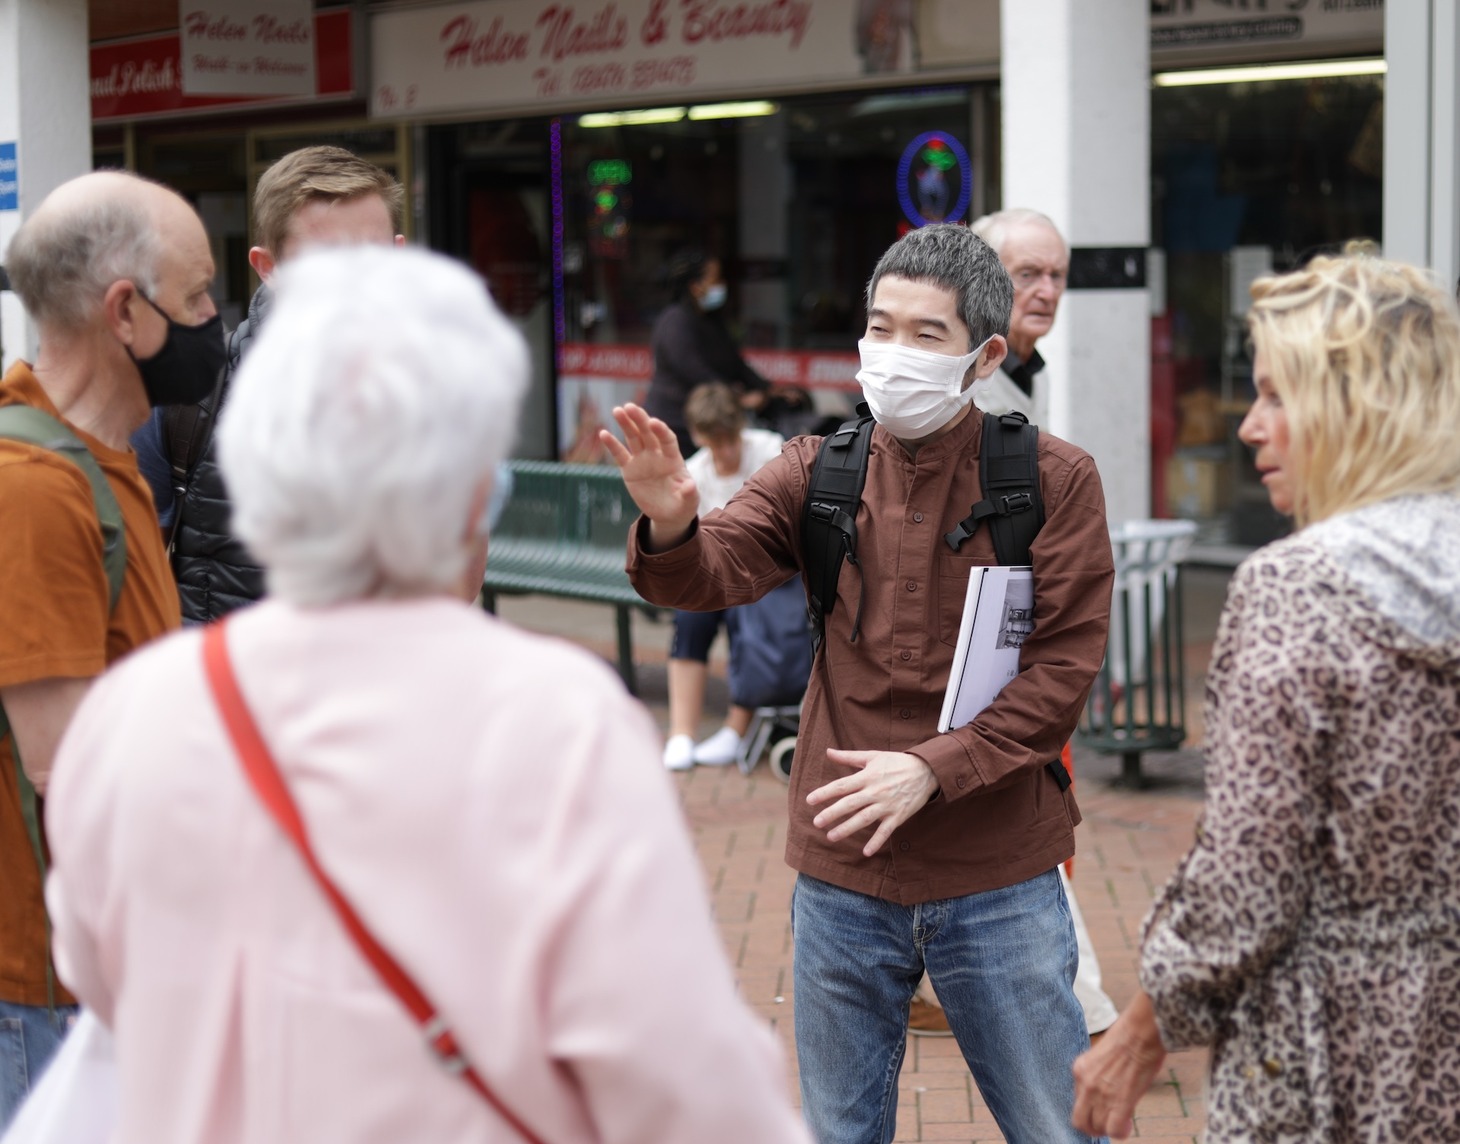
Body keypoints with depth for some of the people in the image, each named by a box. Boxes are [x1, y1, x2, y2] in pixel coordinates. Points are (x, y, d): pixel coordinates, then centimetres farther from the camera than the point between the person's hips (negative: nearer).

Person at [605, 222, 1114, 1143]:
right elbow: (716, 574, -10)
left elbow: (1065, 669, -9)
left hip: (997, 880, -2)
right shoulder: (820, 471, 3)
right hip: (841, 873, 3)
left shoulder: (1054, 480, -5)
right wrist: (670, 531, -33)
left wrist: (932, 770, -19)